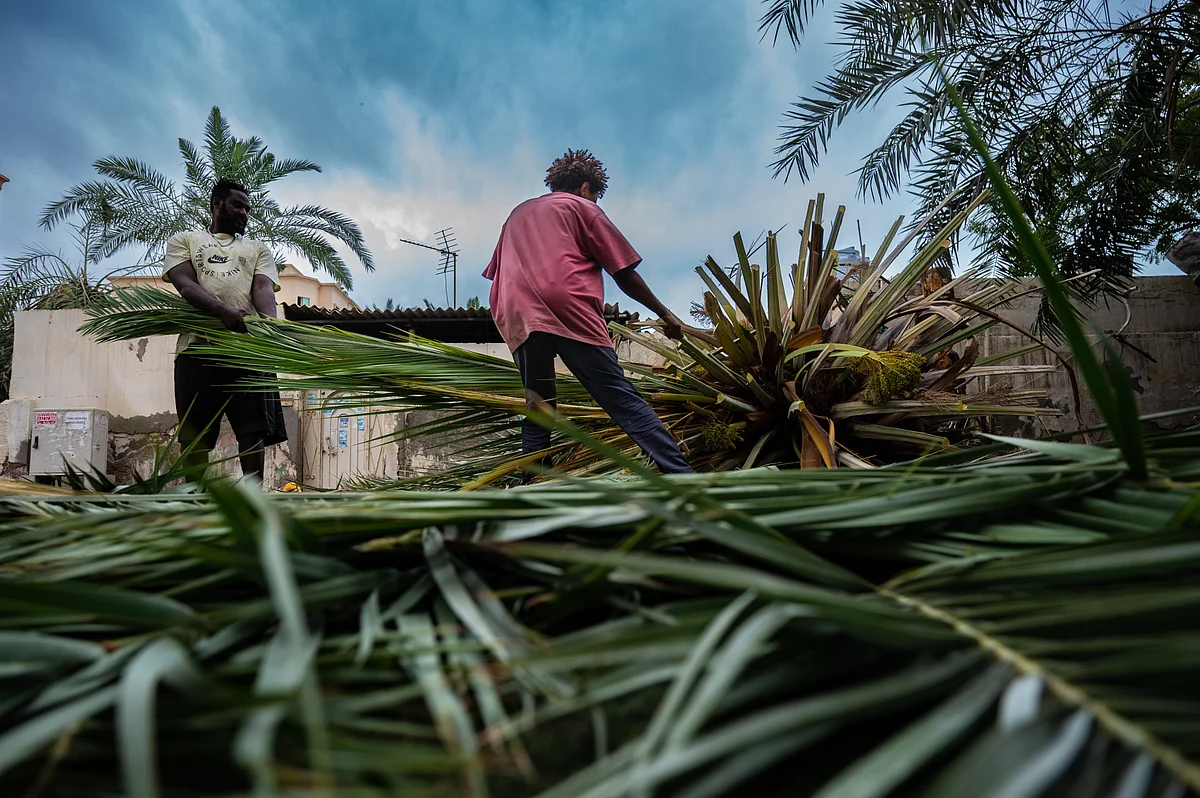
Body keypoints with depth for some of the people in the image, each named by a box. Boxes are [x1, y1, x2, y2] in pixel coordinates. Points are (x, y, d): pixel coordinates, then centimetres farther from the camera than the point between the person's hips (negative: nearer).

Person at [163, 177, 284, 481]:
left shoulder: (258, 249, 25)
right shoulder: (184, 240, 21)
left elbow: (263, 289, 6)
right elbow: (185, 284, 2)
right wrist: (223, 311, -20)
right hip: (198, 344, -1)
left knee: (254, 430, -7)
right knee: (194, 434, -1)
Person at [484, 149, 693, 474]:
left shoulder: (518, 212, 34)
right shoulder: (583, 207, 18)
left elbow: (497, 273, 30)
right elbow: (624, 274, 12)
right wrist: (665, 314, 20)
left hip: (517, 318, 5)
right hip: (569, 311, -5)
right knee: (622, 398, -9)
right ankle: (683, 478, -15)